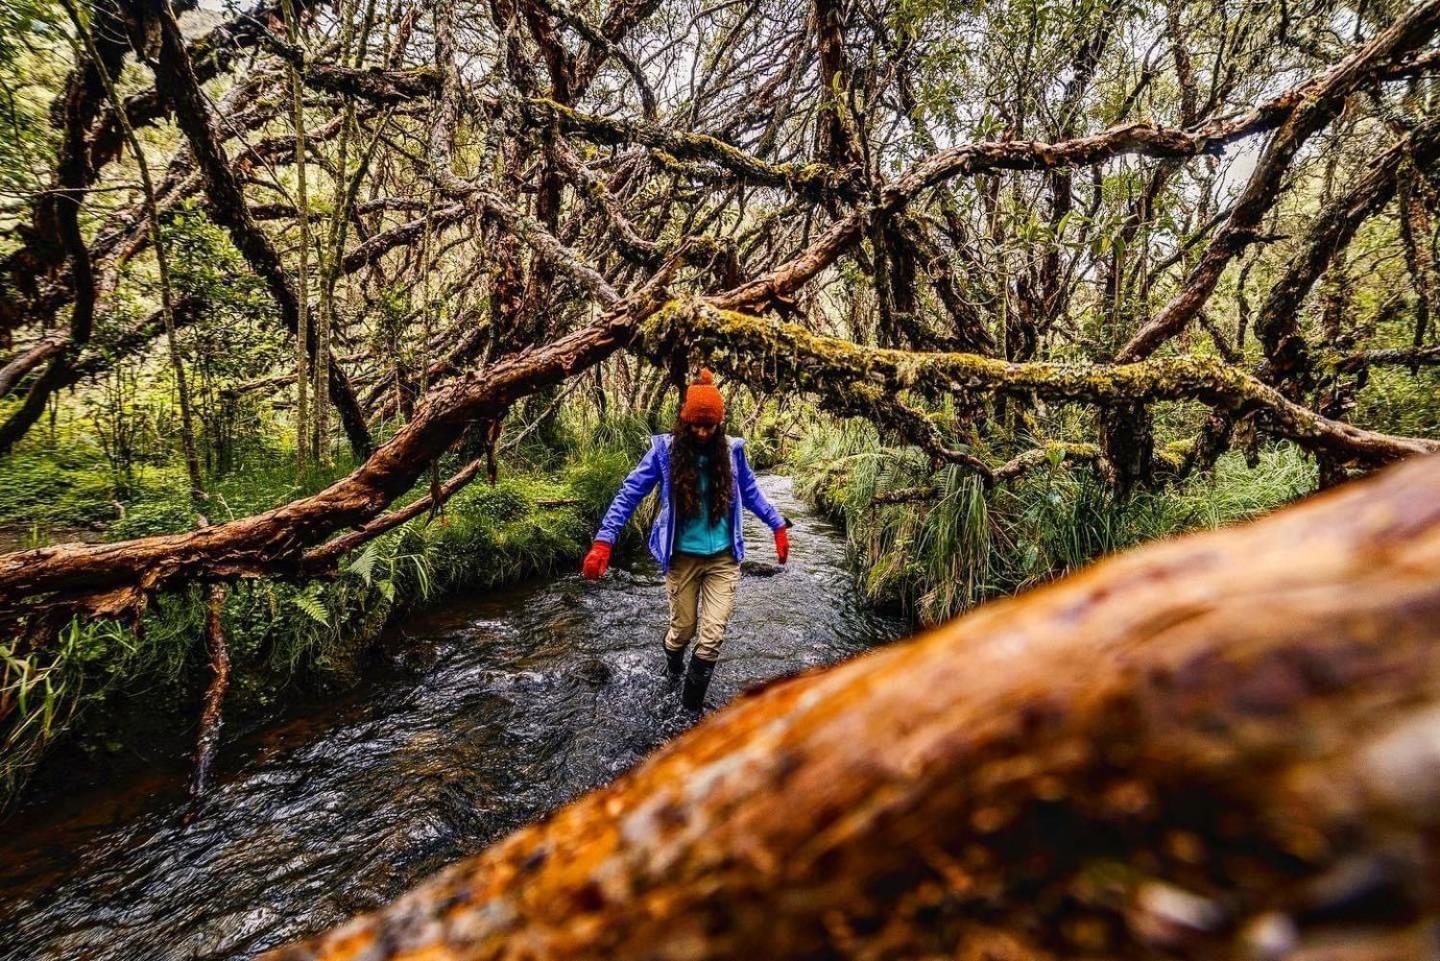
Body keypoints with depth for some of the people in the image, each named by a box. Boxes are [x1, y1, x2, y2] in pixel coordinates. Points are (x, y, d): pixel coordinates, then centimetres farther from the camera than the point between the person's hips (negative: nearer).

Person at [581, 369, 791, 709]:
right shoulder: (665, 450, -9)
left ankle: (692, 705, 21)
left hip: (723, 558, 1)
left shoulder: (731, 450, -2)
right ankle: (673, 663, 51)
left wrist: (778, 525, 12)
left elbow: (750, 493, 13)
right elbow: (629, 494, -9)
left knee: (712, 636, -2)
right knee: (684, 627, 14)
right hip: (682, 557, -1)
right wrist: (603, 542, -16)